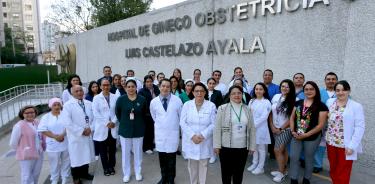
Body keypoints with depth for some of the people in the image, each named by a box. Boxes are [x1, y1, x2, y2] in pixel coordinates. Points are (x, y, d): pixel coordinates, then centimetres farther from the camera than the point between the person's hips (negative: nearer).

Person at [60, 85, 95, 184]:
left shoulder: (89, 103, 8)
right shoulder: (68, 105, -9)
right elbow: (66, 122, -18)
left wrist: (90, 128, -10)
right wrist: (81, 131, -17)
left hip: (88, 135, 5)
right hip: (76, 136, -5)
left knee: (87, 155, 16)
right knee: (76, 157, 7)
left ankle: (85, 173, 36)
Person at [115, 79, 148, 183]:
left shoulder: (142, 99, -7)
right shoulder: (121, 99, -6)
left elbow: (145, 113, 5)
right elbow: (117, 113, 6)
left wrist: (138, 122, 4)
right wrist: (124, 122, 4)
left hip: (138, 130, 0)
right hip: (125, 130, 0)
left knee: (138, 152, 12)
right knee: (125, 153, 10)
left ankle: (138, 173, 29)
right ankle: (126, 174, 27)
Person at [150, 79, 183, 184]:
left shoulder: (177, 100, -8)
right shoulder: (154, 102, -3)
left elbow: (182, 116, 4)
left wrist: (177, 127, 10)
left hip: (173, 134, -2)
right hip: (160, 134, 2)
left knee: (171, 160, 8)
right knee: (162, 159, 14)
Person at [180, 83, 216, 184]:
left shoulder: (211, 105, -3)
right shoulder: (187, 105, 0)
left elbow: (213, 124, -6)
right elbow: (183, 122, -4)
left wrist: (202, 135, -16)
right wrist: (192, 136, -14)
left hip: (205, 142, -1)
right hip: (190, 141, 1)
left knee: (203, 165, 10)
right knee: (192, 165, 12)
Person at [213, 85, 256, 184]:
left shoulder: (247, 109, 5)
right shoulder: (222, 108, -4)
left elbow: (252, 129, 8)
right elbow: (217, 128, -4)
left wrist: (252, 146, 6)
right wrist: (217, 145, -8)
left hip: (243, 147, 2)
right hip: (226, 147, -2)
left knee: (239, 173, 15)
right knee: (226, 172, 12)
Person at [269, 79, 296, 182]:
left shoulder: (294, 100, -10)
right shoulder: (276, 97, 3)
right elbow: (271, 113, 8)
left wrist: (281, 129, -9)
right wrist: (272, 126, 1)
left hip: (285, 129, -4)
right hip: (275, 129, 4)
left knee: (277, 150, -6)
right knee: (283, 150, 14)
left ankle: (281, 173, 11)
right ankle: (283, 170, 26)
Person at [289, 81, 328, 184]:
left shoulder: (321, 106, -9)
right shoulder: (298, 103, 5)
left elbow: (321, 125, -13)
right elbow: (292, 118, 8)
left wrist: (306, 135, -16)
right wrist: (293, 131, -6)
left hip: (312, 138, -3)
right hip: (296, 136, 4)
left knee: (308, 159, 14)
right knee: (293, 157, 5)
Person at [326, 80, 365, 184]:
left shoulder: (356, 106, -8)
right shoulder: (330, 102, 5)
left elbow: (359, 128, -11)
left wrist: (352, 146, -15)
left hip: (346, 146, -4)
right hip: (331, 143, 4)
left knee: (342, 175, 6)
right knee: (333, 171, 17)